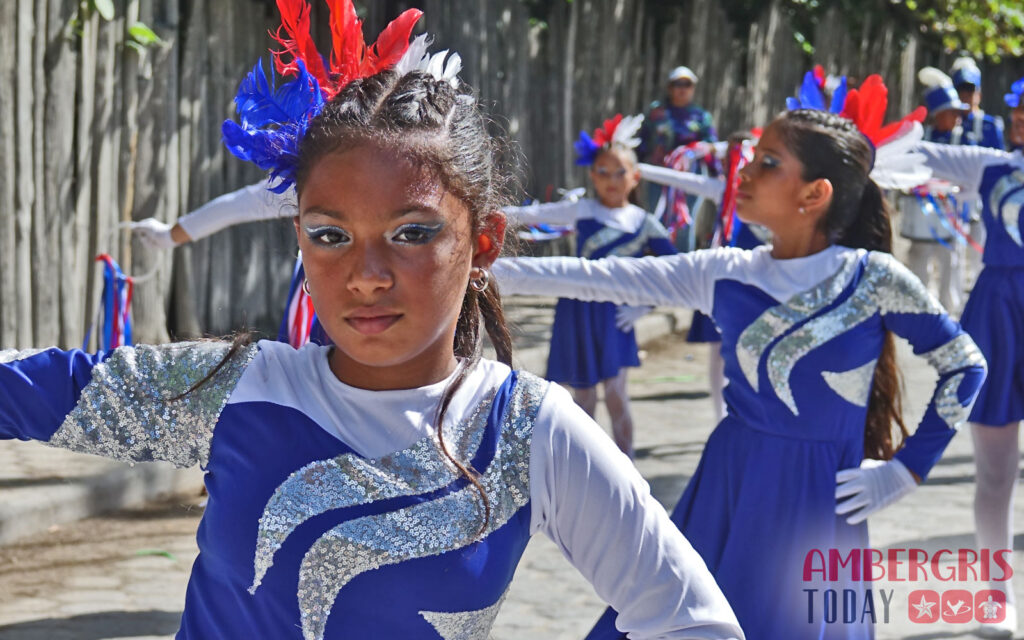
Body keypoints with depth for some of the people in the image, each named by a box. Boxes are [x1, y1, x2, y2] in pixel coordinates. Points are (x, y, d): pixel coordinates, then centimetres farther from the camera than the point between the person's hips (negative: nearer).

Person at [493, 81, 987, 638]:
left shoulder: (873, 279, -9)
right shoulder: (725, 274, 0)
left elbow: (965, 366, 0)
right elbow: (596, 278, -3)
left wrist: (904, 469, -1)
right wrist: (487, 268, -8)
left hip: (816, 507, -3)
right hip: (726, 491, 4)